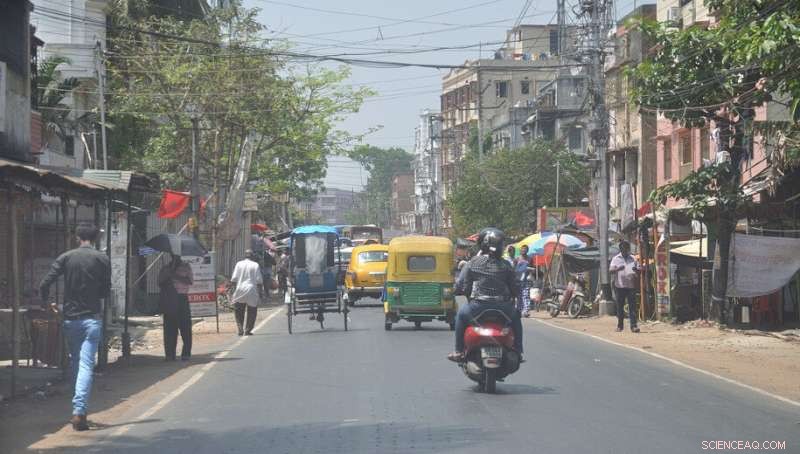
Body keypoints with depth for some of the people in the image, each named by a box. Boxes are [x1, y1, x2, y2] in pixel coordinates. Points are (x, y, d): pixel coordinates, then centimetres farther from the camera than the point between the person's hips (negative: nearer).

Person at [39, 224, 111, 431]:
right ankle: (79, 410, -20)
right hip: (91, 319, -3)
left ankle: (77, 409, 23)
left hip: (70, 319, 3)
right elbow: (106, 291, 1)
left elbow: (45, 284, -5)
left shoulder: (66, 257, 0)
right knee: (86, 365, -7)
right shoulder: (102, 259, -3)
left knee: (75, 363, 17)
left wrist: (46, 303, 13)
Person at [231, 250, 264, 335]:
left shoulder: (239, 264, 3)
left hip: (240, 291, 1)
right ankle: (248, 330, 7)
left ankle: (240, 329, 1)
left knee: (239, 312, 11)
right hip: (252, 292, -1)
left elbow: (234, 279, 1)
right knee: (252, 312, 9)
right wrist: (261, 292, 5)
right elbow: (259, 281, -2)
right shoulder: (256, 265, -1)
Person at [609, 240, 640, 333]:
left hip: (631, 286, 1)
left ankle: (633, 325, -7)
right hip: (620, 286, 0)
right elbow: (611, 269, -3)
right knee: (620, 306, 6)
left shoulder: (633, 259, 11)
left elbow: (638, 271, 15)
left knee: (632, 306, -5)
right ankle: (620, 325, 15)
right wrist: (618, 268, -24)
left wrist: (636, 269, -10)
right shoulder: (616, 259, 6)